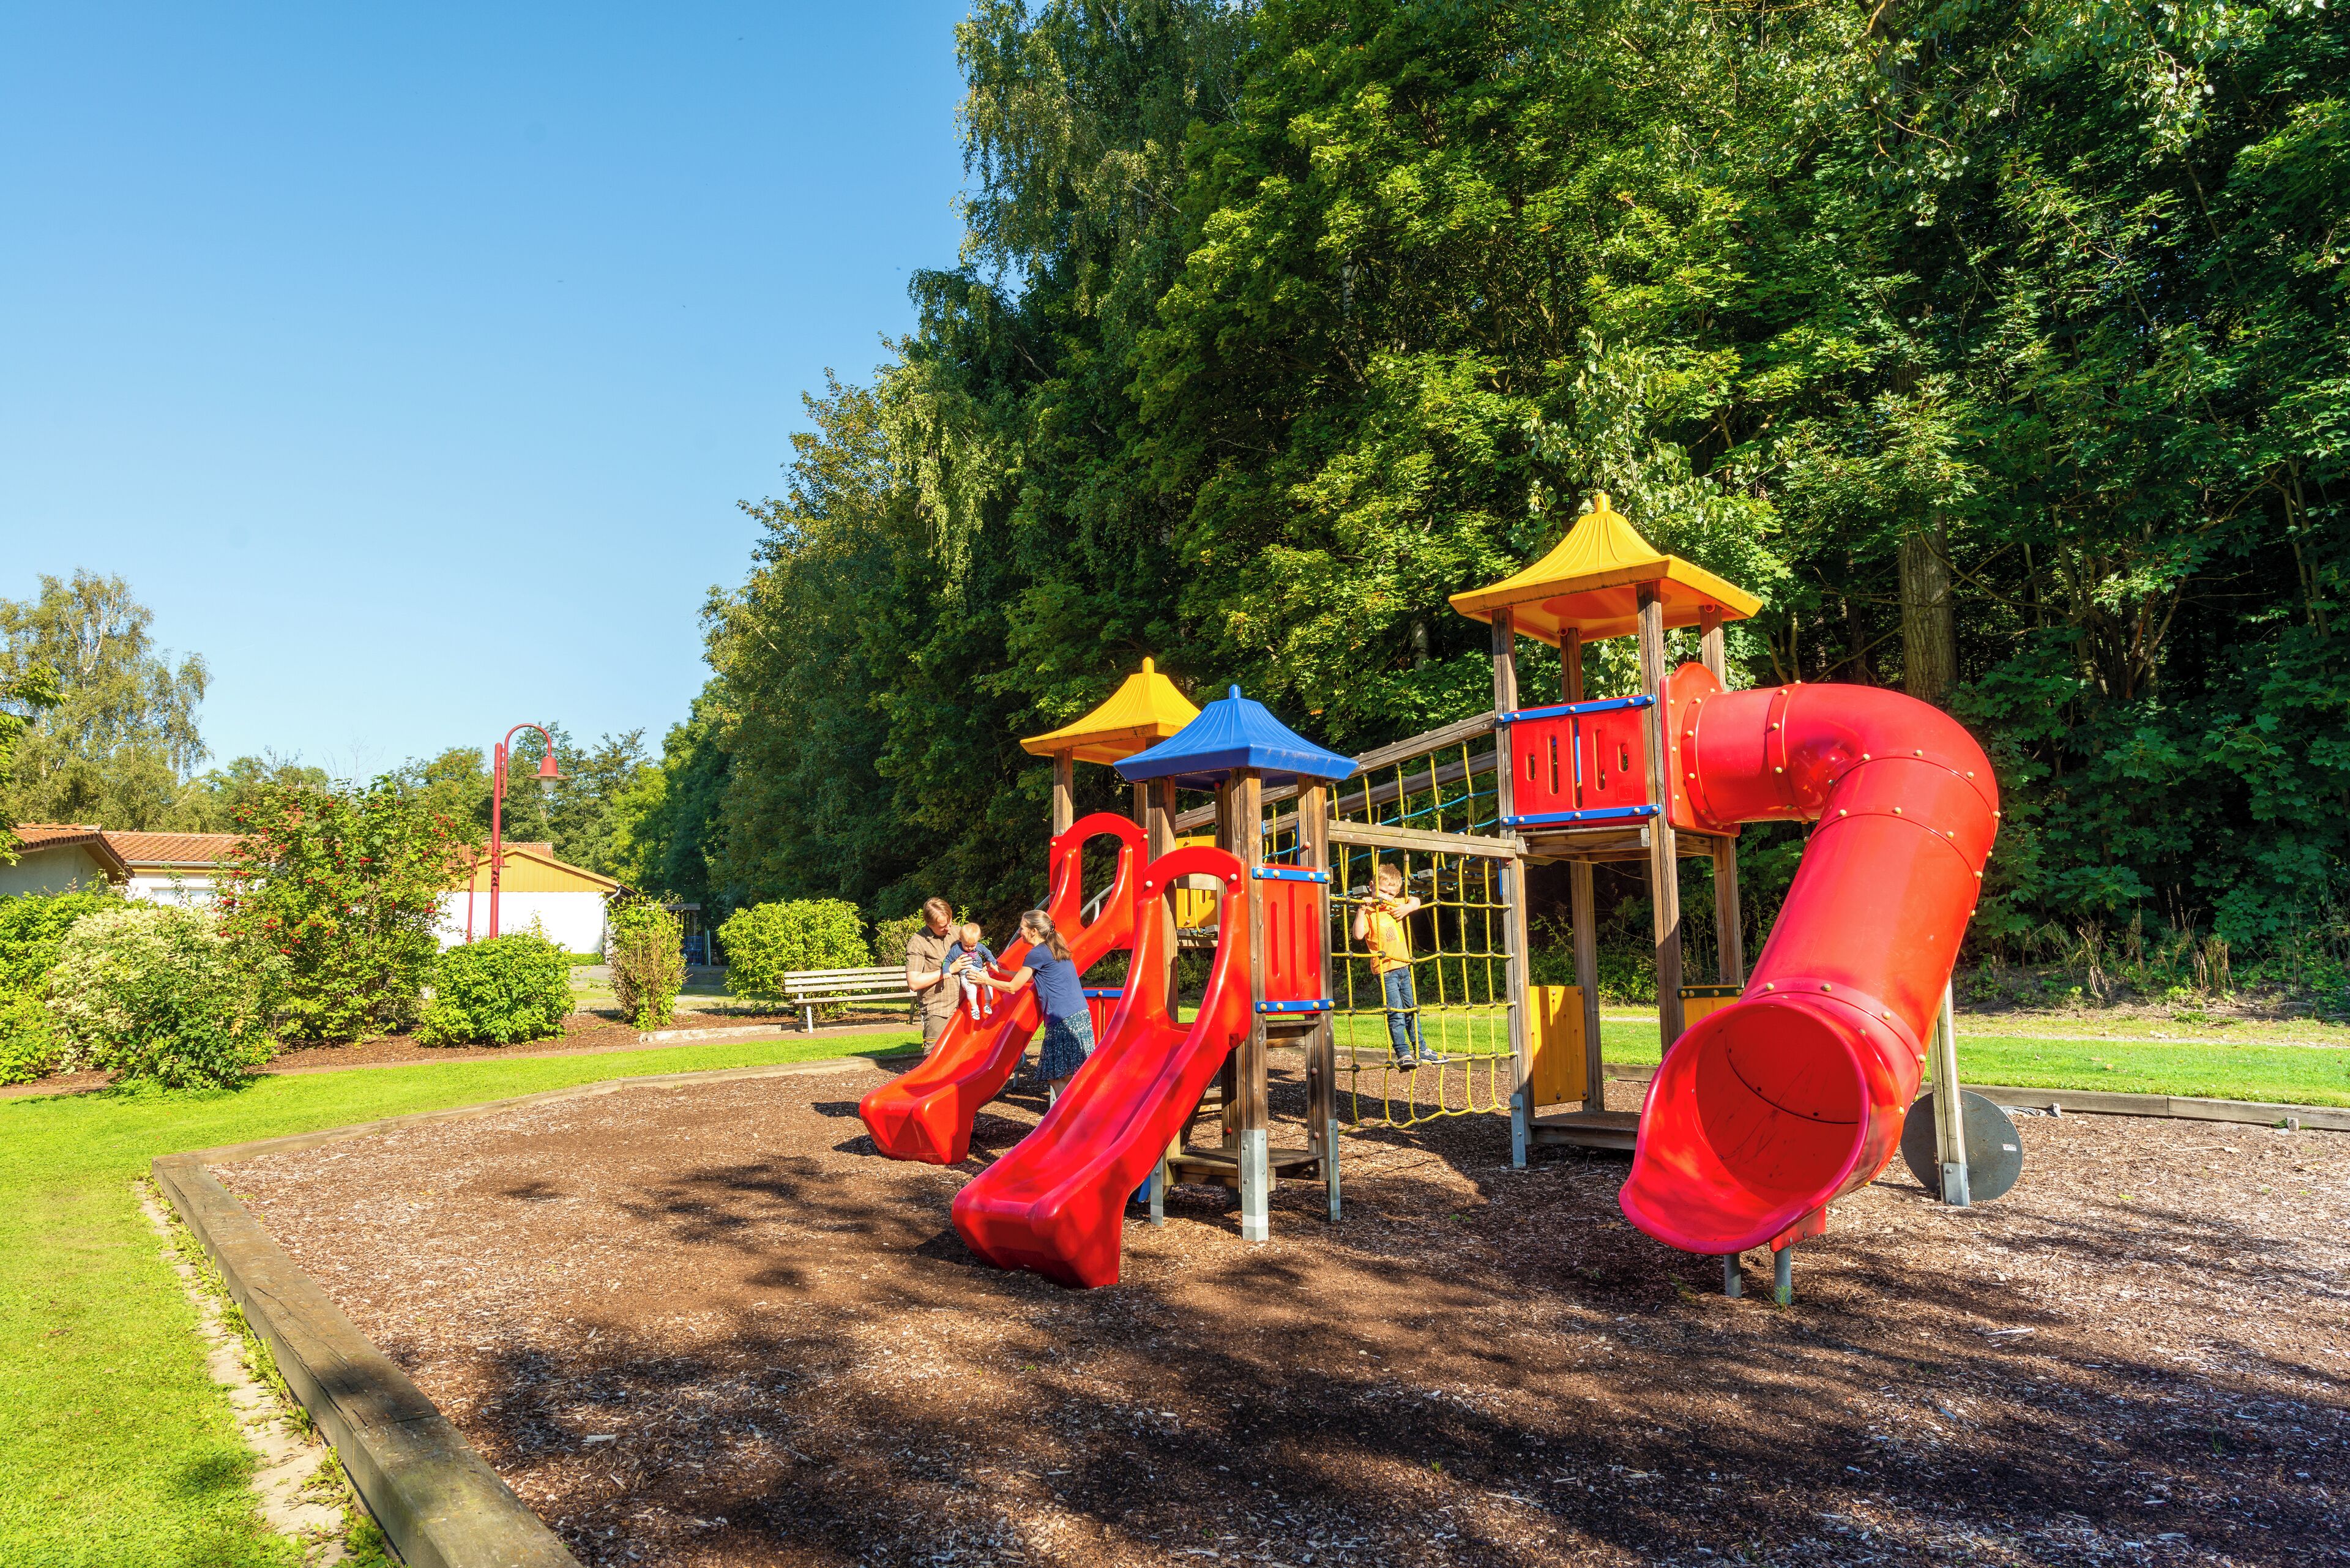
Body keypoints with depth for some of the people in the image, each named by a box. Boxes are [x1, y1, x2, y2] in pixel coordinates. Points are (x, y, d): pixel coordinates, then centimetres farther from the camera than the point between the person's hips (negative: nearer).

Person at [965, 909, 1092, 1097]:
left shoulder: (1037, 954, -7)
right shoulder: (1056, 949, 20)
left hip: (1063, 1020, -9)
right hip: (1082, 1015, 9)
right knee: (1066, 1075, 11)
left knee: (1056, 1076, -2)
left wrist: (987, 981, 16)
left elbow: (1013, 987, 2)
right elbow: (1031, 977, 33)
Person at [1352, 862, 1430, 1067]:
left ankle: (1420, 1050, 27)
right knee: (1396, 1014, -10)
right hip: (1385, 971, -8)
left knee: (1412, 1010, 16)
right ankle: (1403, 1053, -4)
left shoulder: (1395, 906, 10)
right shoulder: (1369, 912, -11)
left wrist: (1407, 908, -1)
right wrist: (1361, 911, -31)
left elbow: (1415, 902, 18)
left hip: (1404, 967, 8)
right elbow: (1358, 935, -24)